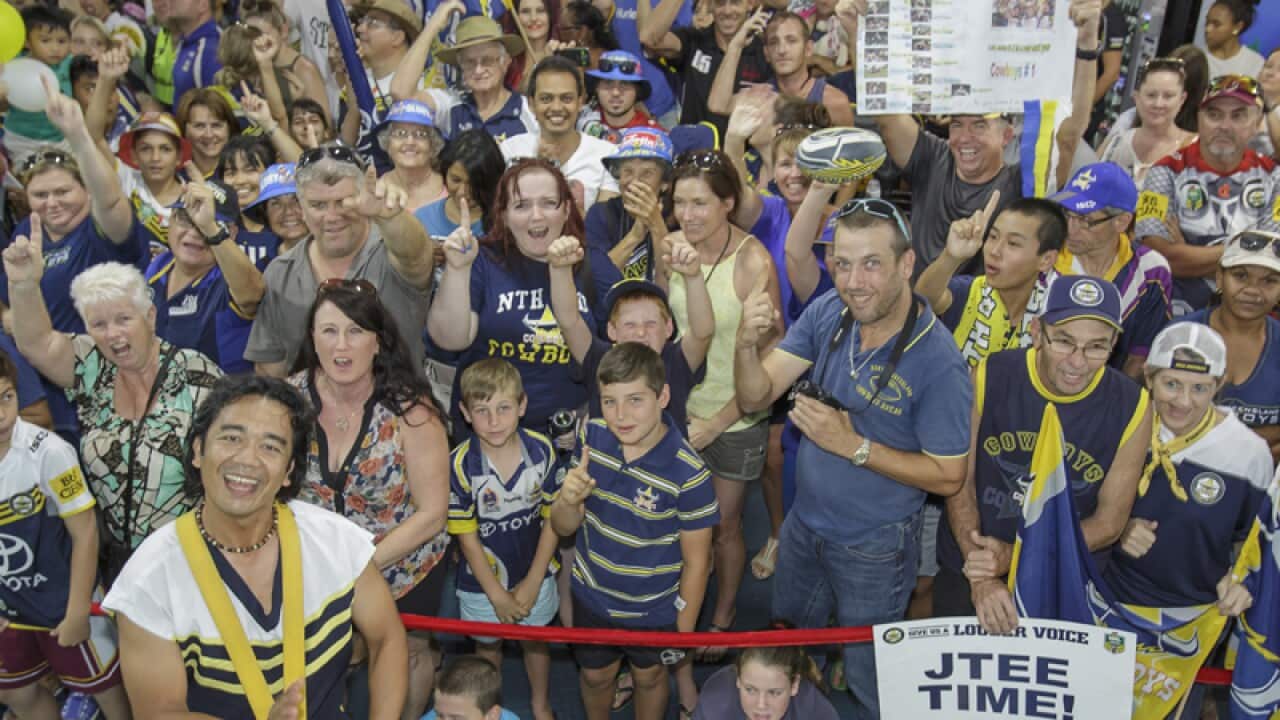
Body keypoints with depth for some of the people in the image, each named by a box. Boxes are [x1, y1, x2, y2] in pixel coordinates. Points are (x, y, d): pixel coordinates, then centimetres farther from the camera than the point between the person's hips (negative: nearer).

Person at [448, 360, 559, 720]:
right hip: (483, 579, -1)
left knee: (535, 640, 23)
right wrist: (497, 595, -11)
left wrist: (532, 583, -9)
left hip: (534, 574, 2)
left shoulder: (543, 451, -18)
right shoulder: (460, 464, -23)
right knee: (488, 647, 21)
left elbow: (553, 521, -8)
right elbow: (467, 537, -15)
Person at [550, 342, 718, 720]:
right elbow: (564, 528, -6)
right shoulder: (591, 437, -15)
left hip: (655, 609, -3)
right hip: (592, 594, 3)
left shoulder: (688, 473, -29)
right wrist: (567, 500, -29)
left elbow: (696, 561, -16)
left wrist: (683, 633, -7)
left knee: (649, 676, 24)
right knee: (595, 675, 25)